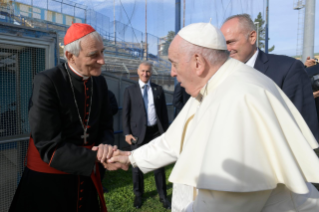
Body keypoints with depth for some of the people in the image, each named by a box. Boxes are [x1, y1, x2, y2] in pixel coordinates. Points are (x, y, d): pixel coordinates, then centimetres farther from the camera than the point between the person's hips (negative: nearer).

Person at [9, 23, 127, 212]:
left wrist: (104, 146, -18)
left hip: (86, 175, 5)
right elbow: (50, 147, -22)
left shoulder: (100, 82, -3)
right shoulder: (46, 82, -20)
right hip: (48, 177, -4)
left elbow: (105, 127, 3)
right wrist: (97, 158, -29)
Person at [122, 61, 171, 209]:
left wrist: (166, 131, 3)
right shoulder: (130, 90, 3)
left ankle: (163, 195, 25)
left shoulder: (158, 89, 8)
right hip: (138, 132, -1)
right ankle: (138, 194, 32)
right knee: (137, 165, 12)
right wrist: (127, 133, -8)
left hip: (156, 131, 1)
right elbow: (125, 113, 0)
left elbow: (164, 112, 7)